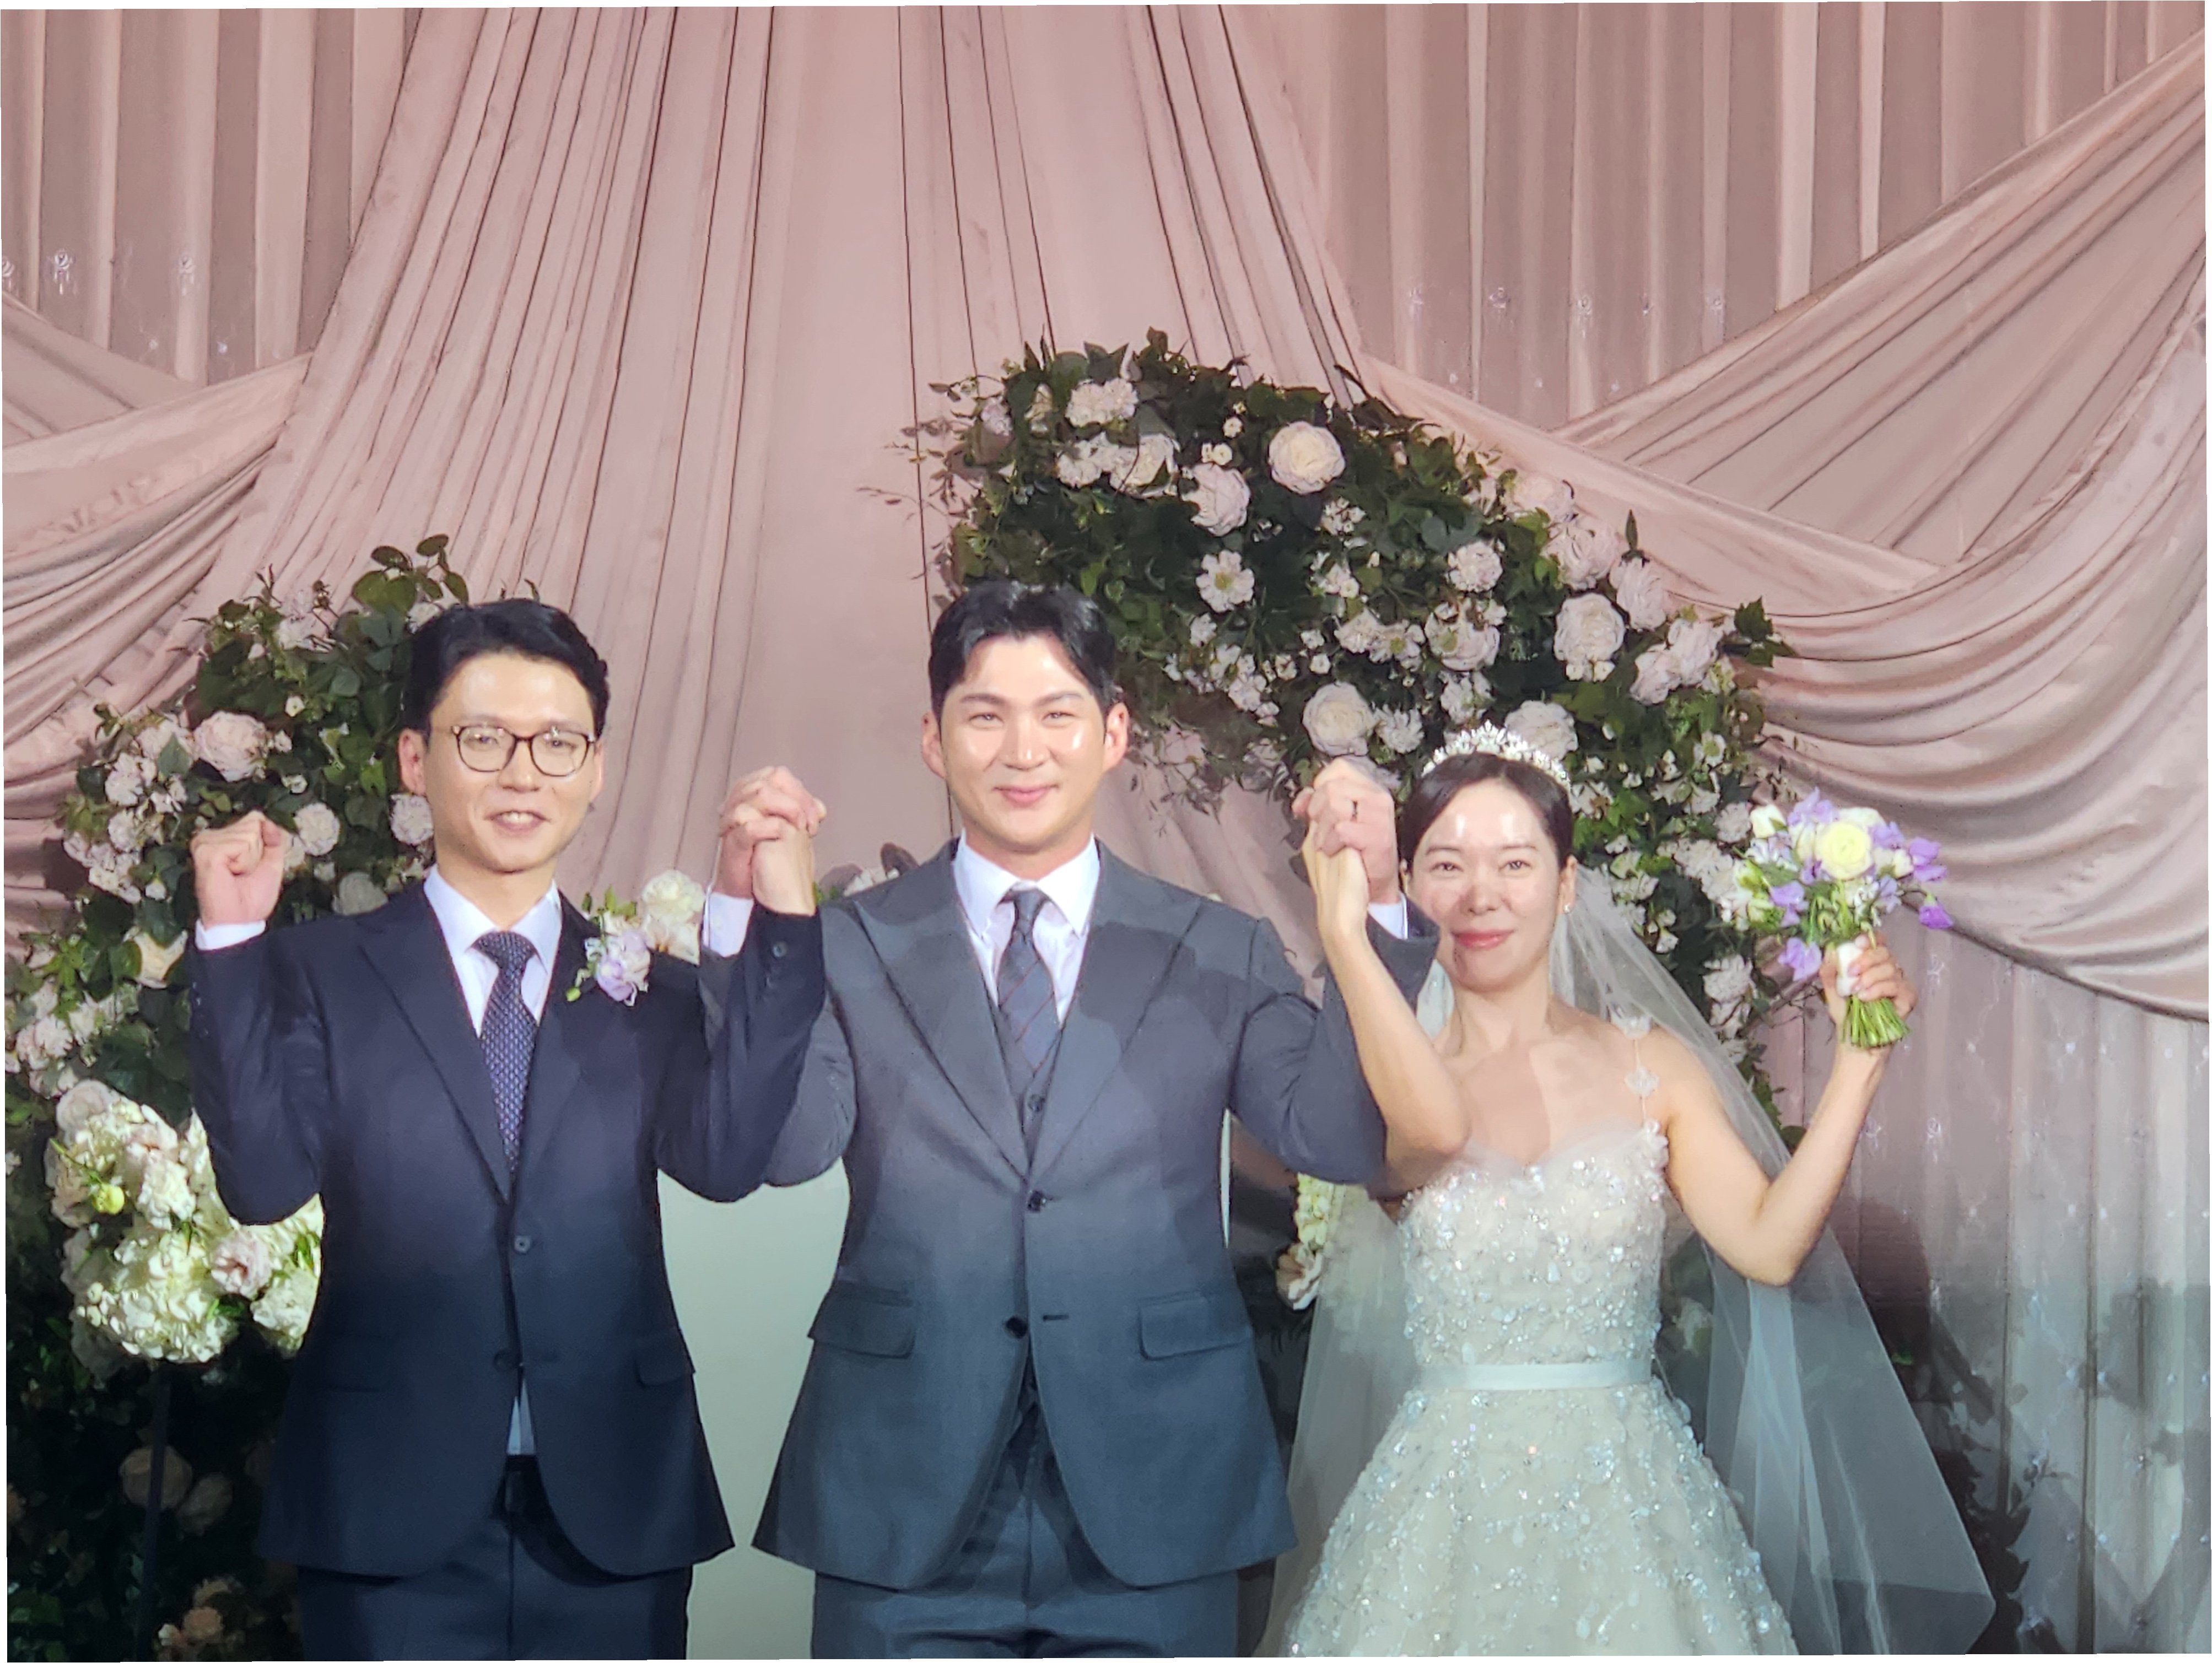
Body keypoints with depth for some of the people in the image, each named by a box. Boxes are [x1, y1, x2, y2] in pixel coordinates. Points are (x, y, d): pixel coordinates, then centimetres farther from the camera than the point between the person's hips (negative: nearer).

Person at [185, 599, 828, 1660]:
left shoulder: (652, 990, 9)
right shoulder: (319, 972, 5)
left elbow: (726, 1157, -8)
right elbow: (265, 1179, -8)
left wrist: (784, 923, -12)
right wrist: (232, 944, -14)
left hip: (613, 1517, 2)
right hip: (393, 1521, -2)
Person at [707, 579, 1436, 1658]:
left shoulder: (1220, 953, 7)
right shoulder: (850, 949, 4)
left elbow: (1339, 1136, -4)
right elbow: (784, 1148, -10)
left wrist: (1372, 911, -14)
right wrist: (746, 914, -18)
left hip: (1152, 1514, 1)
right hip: (905, 1520, -1)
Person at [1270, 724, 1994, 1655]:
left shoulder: (1651, 1067, 4)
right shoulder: (1386, 1077, -2)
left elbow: (1769, 1244, -7)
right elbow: (1435, 1129, -27)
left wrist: (1859, 1058, -9)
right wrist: (1343, 932, -38)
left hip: (1626, 1501, 1)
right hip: (1450, 1500, -1)